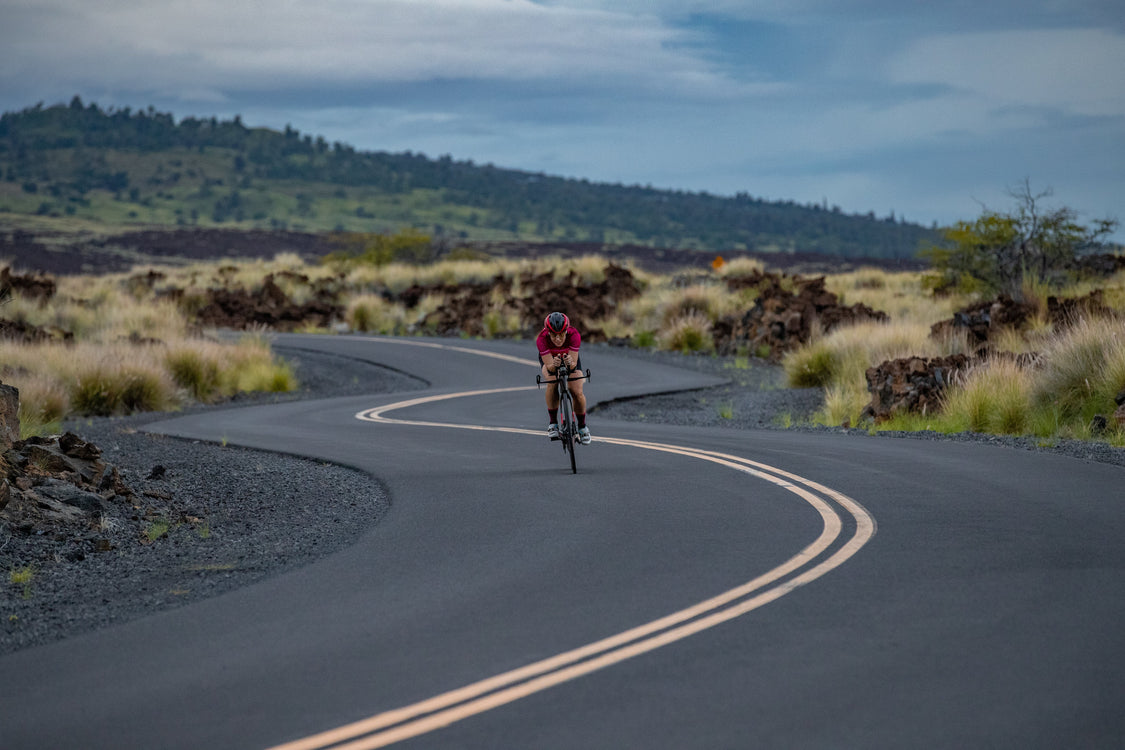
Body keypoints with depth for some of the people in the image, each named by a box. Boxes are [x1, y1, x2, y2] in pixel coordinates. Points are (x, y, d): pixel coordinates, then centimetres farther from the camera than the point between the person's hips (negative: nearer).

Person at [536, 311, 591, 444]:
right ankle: (553, 423, -15)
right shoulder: (542, 338, -37)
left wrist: (570, 363, -59)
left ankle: (582, 426, 10)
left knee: (577, 392, -15)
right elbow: (549, 367, -37)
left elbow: (574, 364, -37)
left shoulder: (574, 335, -37)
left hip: (570, 358, 1)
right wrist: (554, 366, -59)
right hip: (550, 359, 0)